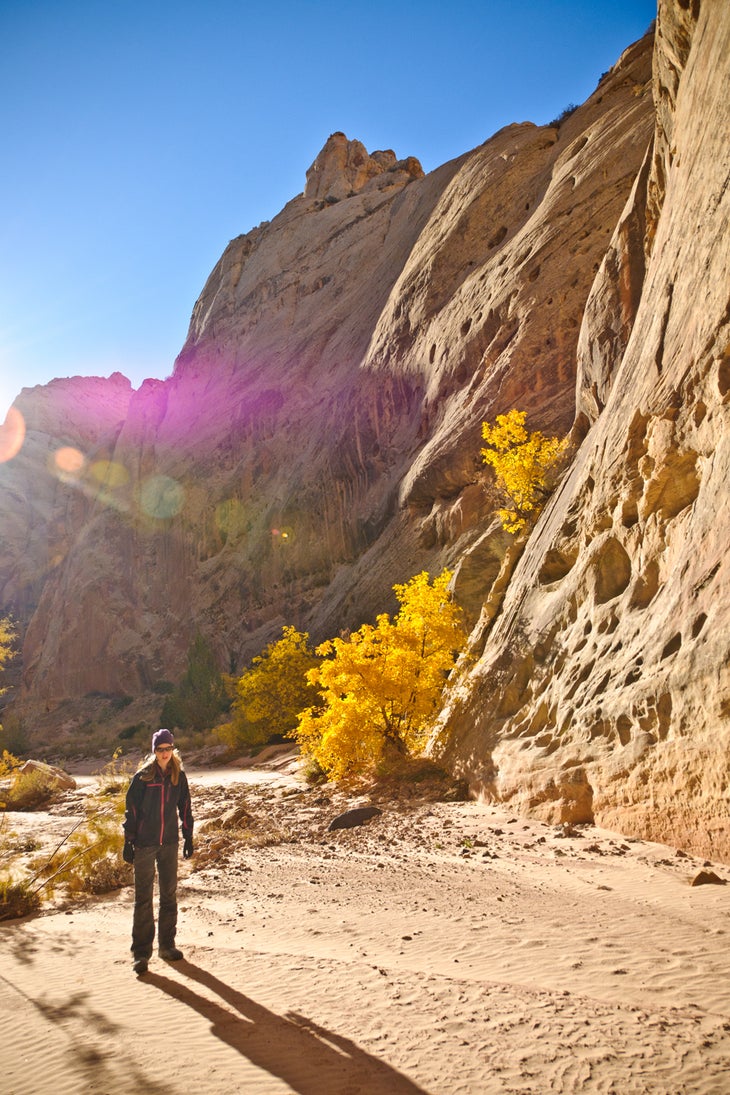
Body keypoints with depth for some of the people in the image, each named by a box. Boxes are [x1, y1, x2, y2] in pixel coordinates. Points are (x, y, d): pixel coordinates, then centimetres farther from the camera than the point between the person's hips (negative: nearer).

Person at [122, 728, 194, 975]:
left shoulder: (179, 776, 3)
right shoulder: (142, 776, -7)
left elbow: (185, 808, 10)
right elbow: (131, 810, -5)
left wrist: (188, 838, 9)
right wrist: (128, 841, -6)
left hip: (170, 843, 4)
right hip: (145, 844, -3)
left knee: (169, 895, 11)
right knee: (143, 897, -1)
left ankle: (167, 945, 23)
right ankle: (141, 953, 7)